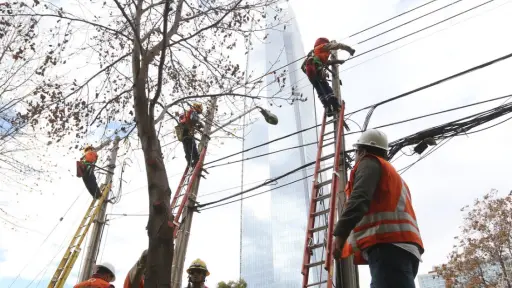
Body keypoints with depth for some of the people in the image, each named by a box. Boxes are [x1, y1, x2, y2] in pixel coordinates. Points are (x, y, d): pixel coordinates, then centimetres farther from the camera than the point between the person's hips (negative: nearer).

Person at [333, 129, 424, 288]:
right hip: (402, 245, 10)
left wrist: (340, 233, -19)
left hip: (387, 245, -10)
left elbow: (360, 198, -10)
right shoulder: (392, 174, 37)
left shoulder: (369, 163, 9)